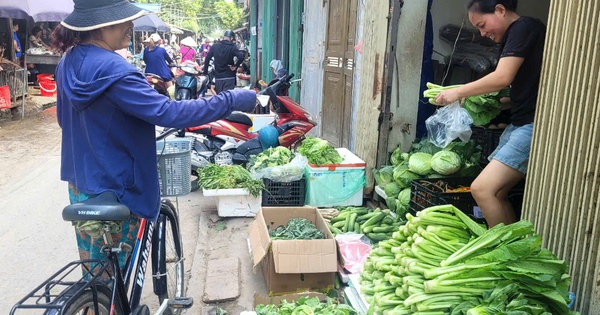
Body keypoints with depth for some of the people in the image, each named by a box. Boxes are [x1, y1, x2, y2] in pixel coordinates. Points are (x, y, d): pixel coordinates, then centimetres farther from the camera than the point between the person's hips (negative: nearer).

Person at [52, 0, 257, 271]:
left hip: (79, 182, 8)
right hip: (113, 191, -8)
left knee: (93, 269, 24)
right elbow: (167, 112, -33)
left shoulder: (68, 61, 3)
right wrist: (232, 100, -29)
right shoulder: (111, 69, -26)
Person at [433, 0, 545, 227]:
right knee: (495, 193, 7)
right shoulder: (512, 39, 20)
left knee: (482, 188, -16)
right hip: (520, 124, 10)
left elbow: (502, 78, -18)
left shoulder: (525, 27, -7)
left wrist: (458, 92, -6)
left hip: (534, 126, -10)